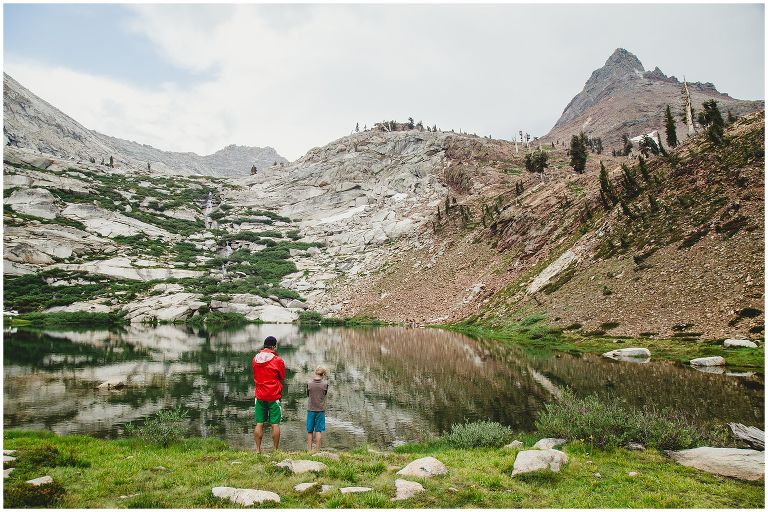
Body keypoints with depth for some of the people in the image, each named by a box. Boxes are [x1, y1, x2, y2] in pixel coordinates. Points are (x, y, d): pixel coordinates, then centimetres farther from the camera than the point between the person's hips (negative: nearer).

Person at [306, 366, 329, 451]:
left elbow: (307, 395, 8)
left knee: (310, 431, 9)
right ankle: (317, 450, 4)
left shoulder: (309, 383, -6)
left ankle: (309, 450, 13)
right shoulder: (325, 383, -8)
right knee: (318, 430, 4)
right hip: (320, 409, -1)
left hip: (310, 409, 1)